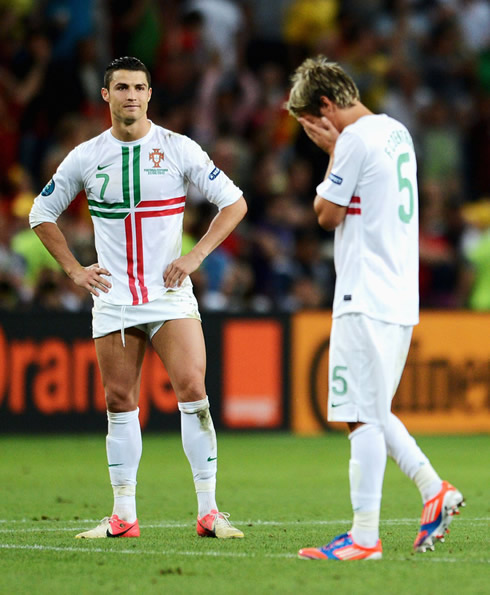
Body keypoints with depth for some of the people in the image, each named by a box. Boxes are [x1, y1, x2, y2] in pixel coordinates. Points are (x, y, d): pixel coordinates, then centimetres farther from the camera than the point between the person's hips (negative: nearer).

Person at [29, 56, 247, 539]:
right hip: (112, 297, 2)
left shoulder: (178, 150, -1)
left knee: (191, 388, -14)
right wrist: (73, 269, 6)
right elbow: (41, 213, 15)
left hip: (170, 295, -2)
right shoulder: (85, 157, 4)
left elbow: (233, 202, 3)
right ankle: (123, 515, 10)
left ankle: (209, 511, -11)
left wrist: (195, 256, -6)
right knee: (119, 400, 3)